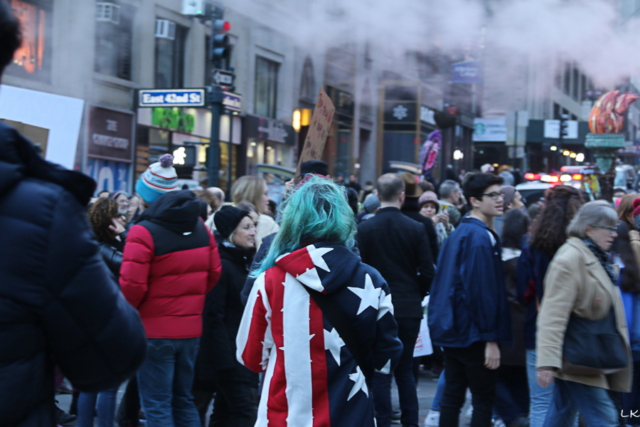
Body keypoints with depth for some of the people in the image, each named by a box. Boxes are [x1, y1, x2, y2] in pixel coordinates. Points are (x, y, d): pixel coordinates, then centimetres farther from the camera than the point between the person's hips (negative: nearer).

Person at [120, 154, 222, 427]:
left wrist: (127, 312, 0)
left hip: (154, 331, -6)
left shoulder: (143, 233, -17)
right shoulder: (200, 228, 5)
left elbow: (132, 284, -20)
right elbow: (213, 272, 10)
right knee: (183, 401, 17)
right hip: (190, 329, 6)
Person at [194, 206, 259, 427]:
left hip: (243, 351, 9)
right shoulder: (221, 266, -13)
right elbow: (213, 318, -18)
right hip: (226, 353, -9)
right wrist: (225, 363, -22)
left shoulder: (243, 262, 14)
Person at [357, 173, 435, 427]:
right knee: (405, 369, 14)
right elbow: (428, 273, -2)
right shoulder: (416, 229, -4)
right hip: (409, 310, 2)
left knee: (380, 372, 3)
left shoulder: (364, 229, -7)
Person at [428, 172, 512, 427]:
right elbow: (484, 291, -20)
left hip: (451, 329, 9)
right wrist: (491, 339, -18)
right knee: (484, 400, -2)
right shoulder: (481, 237, -16)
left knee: (452, 395, 11)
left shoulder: (458, 233, 14)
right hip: (473, 334, -9)